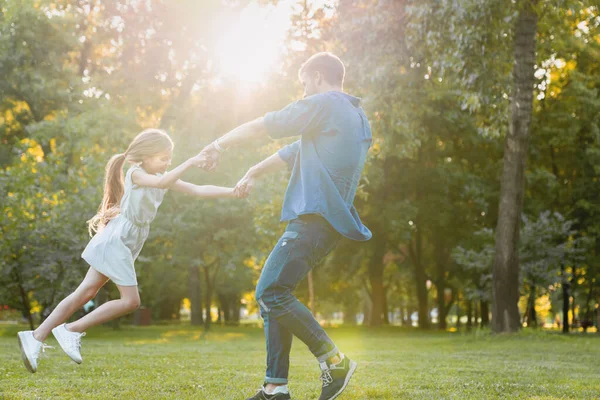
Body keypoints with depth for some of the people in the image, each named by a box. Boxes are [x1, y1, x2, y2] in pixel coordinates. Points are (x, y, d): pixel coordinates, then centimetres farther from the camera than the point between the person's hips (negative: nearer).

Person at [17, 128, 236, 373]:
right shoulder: (136, 174, -11)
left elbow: (198, 191, 8)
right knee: (130, 300, -10)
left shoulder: (164, 178, 11)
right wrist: (190, 163, -29)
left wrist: (235, 191, 1)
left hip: (126, 244, 8)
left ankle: (36, 337, 5)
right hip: (116, 240, -8)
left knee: (85, 294, 5)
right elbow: (161, 183, -32)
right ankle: (71, 330, -4)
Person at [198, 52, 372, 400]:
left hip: (315, 215, -10)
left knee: (272, 292, -14)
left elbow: (263, 126, -1)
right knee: (273, 293, 8)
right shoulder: (356, 117, 25)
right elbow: (297, 151, 34)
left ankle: (335, 361, -11)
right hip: (331, 220, 10)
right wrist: (254, 173, 42)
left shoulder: (322, 104, -4)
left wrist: (220, 145, 14)